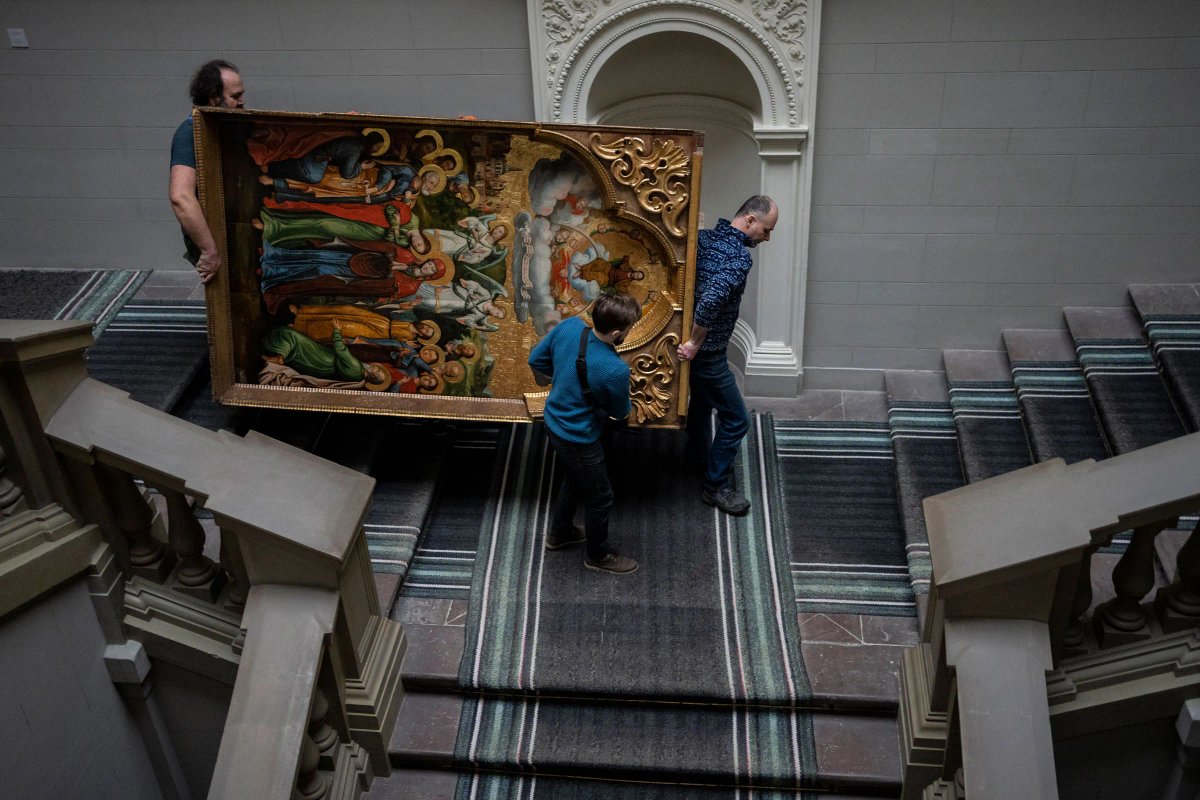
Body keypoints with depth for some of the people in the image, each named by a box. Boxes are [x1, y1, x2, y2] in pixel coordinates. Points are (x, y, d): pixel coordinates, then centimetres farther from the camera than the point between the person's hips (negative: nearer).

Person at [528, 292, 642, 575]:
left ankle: (560, 533, 55)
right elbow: (620, 413, -13)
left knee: (573, 480, 33)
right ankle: (598, 555, 42)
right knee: (600, 498, 18)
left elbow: (536, 360, -2)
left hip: (554, 422, 7)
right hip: (578, 439, -7)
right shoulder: (615, 370, -35)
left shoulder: (569, 325, -19)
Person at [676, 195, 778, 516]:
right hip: (706, 351, -9)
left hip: (693, 342, 9)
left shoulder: (705, 237, 2)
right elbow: (712, 299, -39)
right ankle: (716, 486, 14)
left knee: (701, 398, 32)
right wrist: (696, 342, -26)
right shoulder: (740, 256, -25)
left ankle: (698, 452, 54)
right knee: (736, 418, 3)